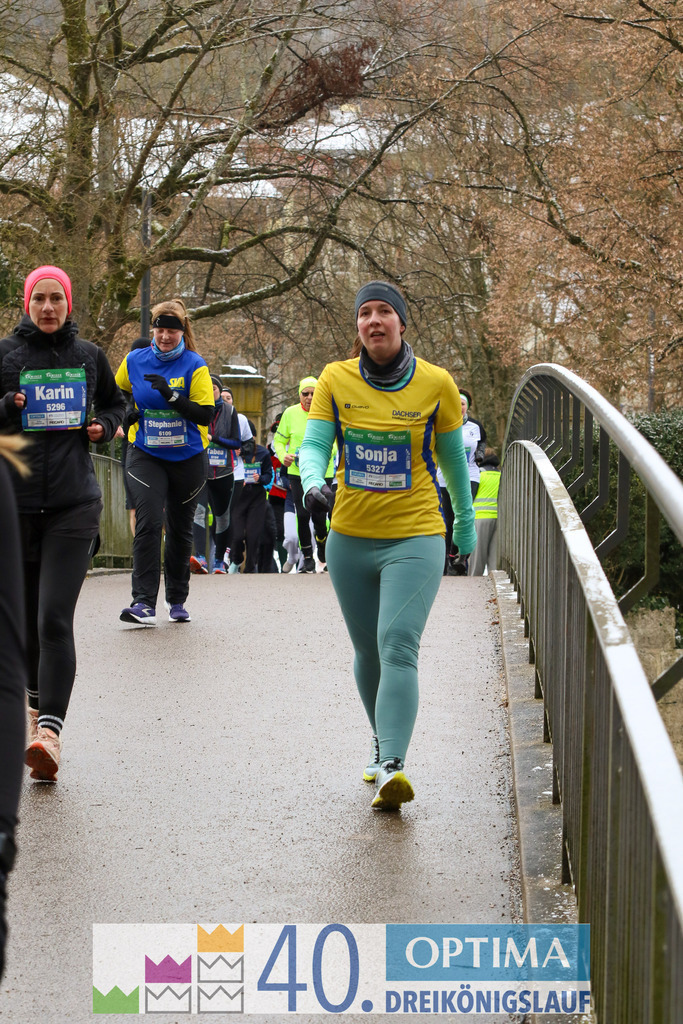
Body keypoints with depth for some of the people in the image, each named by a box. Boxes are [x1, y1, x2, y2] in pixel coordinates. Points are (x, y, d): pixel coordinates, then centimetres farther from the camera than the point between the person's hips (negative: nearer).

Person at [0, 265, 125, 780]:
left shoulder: (89, 356, 9)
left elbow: (115, 403, 26)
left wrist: (105, 425, 6)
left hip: (75, 503, -1)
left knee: (55, 619, -14)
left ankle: (50, 730, -21)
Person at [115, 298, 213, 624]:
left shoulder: (194, 366, -8)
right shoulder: (134, 361, 0)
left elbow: (205, 415, -15)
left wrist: (170, 395, -27)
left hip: (188, 459, 0)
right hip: (145, 455, 0)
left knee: (180, 529, 11)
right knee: (149, 522, -17)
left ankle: (177, 600, 28)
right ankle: (144, 602, -21)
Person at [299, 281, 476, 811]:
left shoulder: (436, 384, -3)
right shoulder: (335, 380, 0)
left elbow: (453, 457, 10)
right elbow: (314, 444, -5)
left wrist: (465, 521, 21)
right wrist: (313, 482, -28)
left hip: (415, 538, -3)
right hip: (350, 539, 3)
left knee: (398, 647, -20)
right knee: (368, 653, 14)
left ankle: (392, 768, -30)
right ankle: (384, 747, 36)